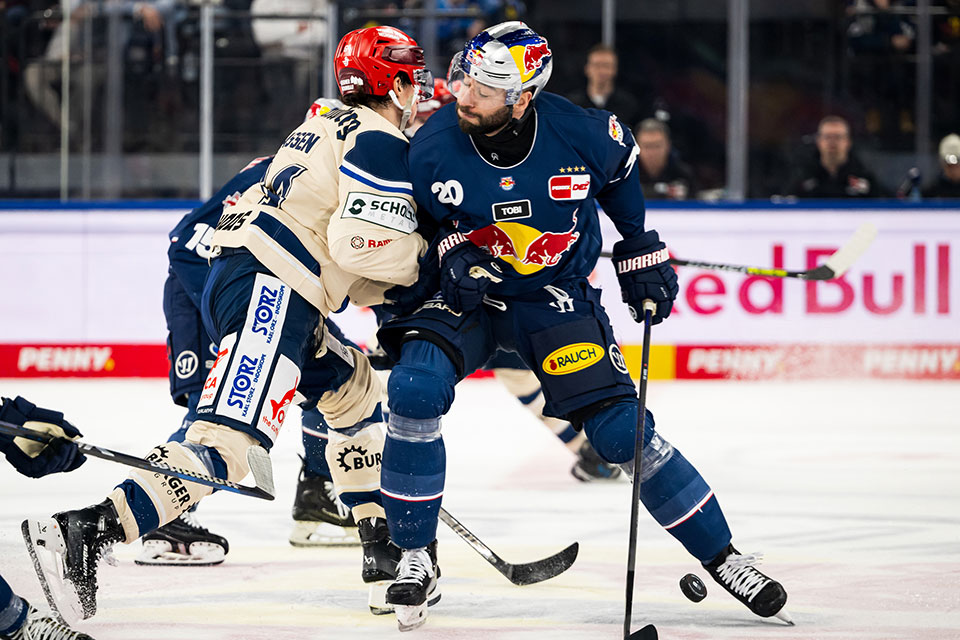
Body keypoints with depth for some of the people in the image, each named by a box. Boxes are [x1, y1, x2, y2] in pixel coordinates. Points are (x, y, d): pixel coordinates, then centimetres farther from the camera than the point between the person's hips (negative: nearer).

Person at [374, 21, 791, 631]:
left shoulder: (580, 134, -21)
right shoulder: (433, 146, -19)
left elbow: (621, 173, 4)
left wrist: (641, 251, 9)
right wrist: (455, 254, -18)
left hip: (558, 299, -1)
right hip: (468, 293, 1)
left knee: (622, 430, -9)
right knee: (415, 391, -25)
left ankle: (723, 557, 7)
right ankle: (417, 557, -10)